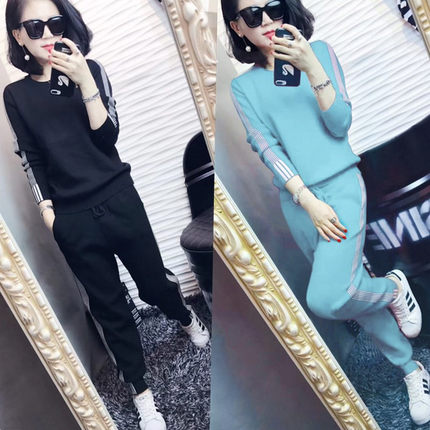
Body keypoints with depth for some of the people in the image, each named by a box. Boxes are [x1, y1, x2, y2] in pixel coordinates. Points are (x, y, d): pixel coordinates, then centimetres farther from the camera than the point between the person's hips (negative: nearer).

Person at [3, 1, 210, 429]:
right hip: (72, 220, 1)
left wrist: (84, 82, -19)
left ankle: (188, 318, 46)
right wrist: (48, 212, -1)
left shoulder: (90, 70, 3)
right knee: (109, 307, 9)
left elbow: (107, 136, -8)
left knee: (153, 284, 10)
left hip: (119, 201, 0)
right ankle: (141, 393, 26)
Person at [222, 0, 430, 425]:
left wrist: (311, 68, -19)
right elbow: (267, 150, -4)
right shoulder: (243, 86, 4)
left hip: (341, 185, -2)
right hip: (296, 202, 3)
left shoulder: (319, 51, 1)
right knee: (349, 289, 10)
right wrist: (309, 202, -13)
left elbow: (340, 125, -8)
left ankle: (394, 287, 11)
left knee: (326, 298, -22)